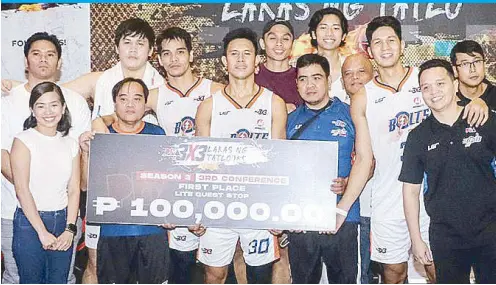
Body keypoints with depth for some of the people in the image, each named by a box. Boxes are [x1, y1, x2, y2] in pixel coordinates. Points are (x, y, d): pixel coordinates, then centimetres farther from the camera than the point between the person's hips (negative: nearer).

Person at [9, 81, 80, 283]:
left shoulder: (70, 144, 8)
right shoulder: (23, 141, -5)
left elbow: (74, 190, 5)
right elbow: (22, 190, -11)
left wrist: (70, 229, -6)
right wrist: (42, 231, -13)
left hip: (62, 222, 4)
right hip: (30, 222, -3)